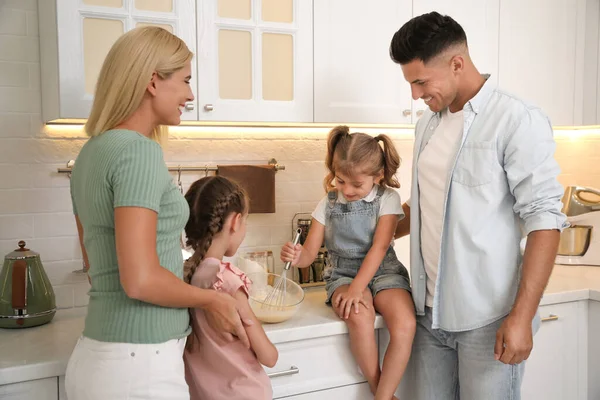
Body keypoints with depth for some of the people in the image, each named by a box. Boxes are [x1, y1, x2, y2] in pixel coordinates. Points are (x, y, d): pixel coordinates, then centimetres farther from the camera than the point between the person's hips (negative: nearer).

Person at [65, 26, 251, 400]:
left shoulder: (91, 152, 9)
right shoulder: (139, 150, -18)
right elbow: (140, 280, -24)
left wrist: (188, 271, 22)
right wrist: (211, 299, -8)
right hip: (138, 364, -8)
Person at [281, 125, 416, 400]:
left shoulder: (388, 199, -3)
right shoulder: (328, 204, 3)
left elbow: (379, 247, -12)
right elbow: (309, 253, 2)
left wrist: (357, 288, -23)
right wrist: (296, 256, -23)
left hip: (383, 272, 0)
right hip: (343, 274, 1)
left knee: (405, 324, -28)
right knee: (359, 317, -32)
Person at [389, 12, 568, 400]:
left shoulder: (518, 121, -10)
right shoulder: (428, 124, 10)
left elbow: (544, 220, -14)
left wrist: (521, 316, -18)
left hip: (487, 321, -6)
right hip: (431, 313, 6)